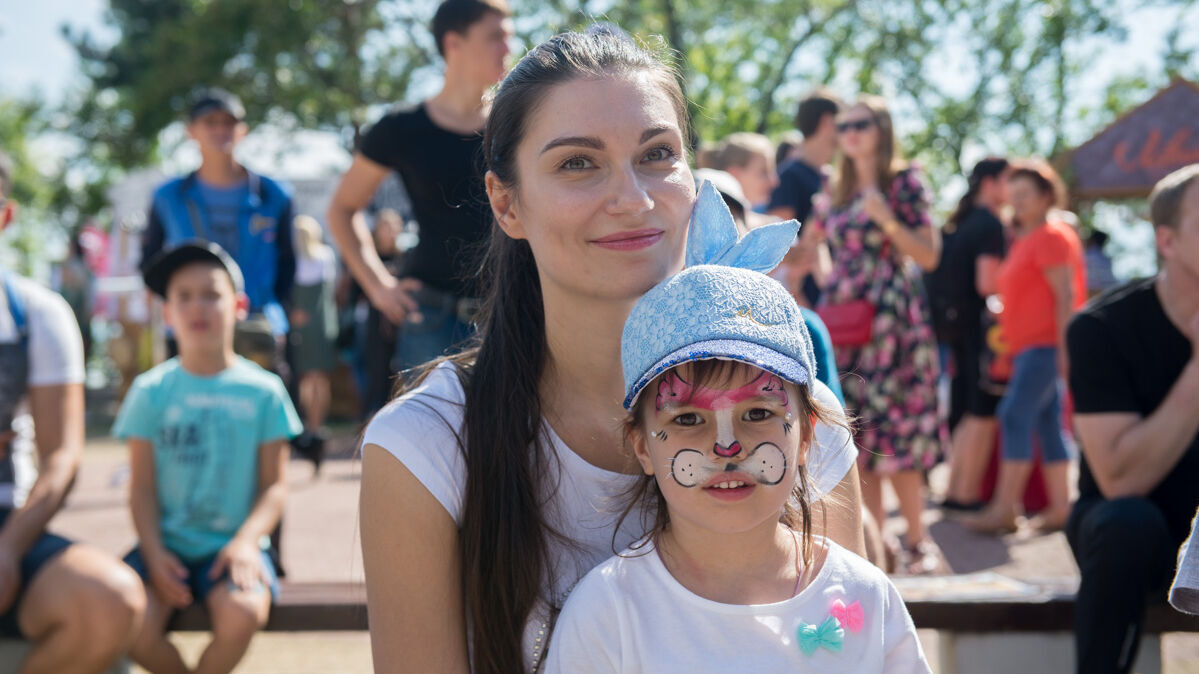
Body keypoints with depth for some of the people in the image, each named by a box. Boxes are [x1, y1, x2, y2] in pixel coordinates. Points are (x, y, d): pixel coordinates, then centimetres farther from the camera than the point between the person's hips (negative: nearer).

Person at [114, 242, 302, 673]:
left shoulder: (263, 391, 3)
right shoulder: (150, 391, 5)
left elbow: (275, 484, 2)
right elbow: (142, 486, 3)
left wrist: (247, 540, -15)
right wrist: (154, 553, -12)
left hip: (231, 545, -1)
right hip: (167, 543, 1)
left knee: (241, 614, -31)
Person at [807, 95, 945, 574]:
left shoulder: (904, 182, 1)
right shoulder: (837, 191, 16)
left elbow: (929, 256, -4)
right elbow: (812, 244, 28)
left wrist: (887, 220, -16)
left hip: (889, 315, -5)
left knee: (893, 426, -9)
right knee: (856, 433, 3)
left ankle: (918, 540, 1)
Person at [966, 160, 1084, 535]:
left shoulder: (1051, 237, -9)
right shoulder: (1024, 240, 20)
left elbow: (1066, 296, -15)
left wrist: (1064, 348, -21)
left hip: (1045, 345, -10)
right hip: (1028, 347, 10)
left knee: (1015, 416, -14)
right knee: (1047, 424, 9)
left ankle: (1005, 508, -15)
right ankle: (1060, 507, 12)